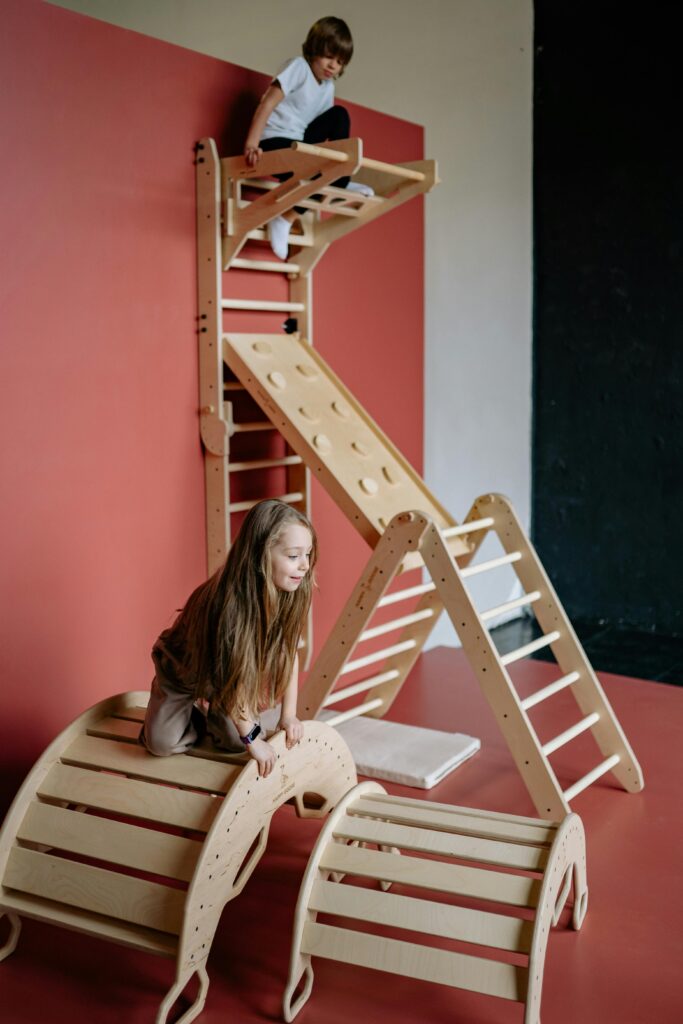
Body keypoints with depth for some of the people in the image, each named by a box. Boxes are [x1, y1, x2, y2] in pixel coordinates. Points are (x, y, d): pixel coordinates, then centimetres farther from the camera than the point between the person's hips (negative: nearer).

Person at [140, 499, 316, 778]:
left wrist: (289, 714, -13)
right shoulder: (228, 603, -40)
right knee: (163, 743, -16)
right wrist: (253, 740, -30)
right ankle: (193, 712, 14)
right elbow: (230, 677, -34)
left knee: (236, 741, -12)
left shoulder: (289, 594, -23)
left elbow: (289, 653, -10)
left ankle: (209, 712, 18)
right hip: (183, 668, -4)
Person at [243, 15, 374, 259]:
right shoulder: (298, 67, -8)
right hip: (274, 141, -7)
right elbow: (267, 104, -17)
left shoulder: (328, 88, 13)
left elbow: (326, 129, 11)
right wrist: (252, 144, -27)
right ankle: (285, 219, -15)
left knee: (340, 116, -3)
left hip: (301, 143, 7)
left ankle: (340, 184, -1)